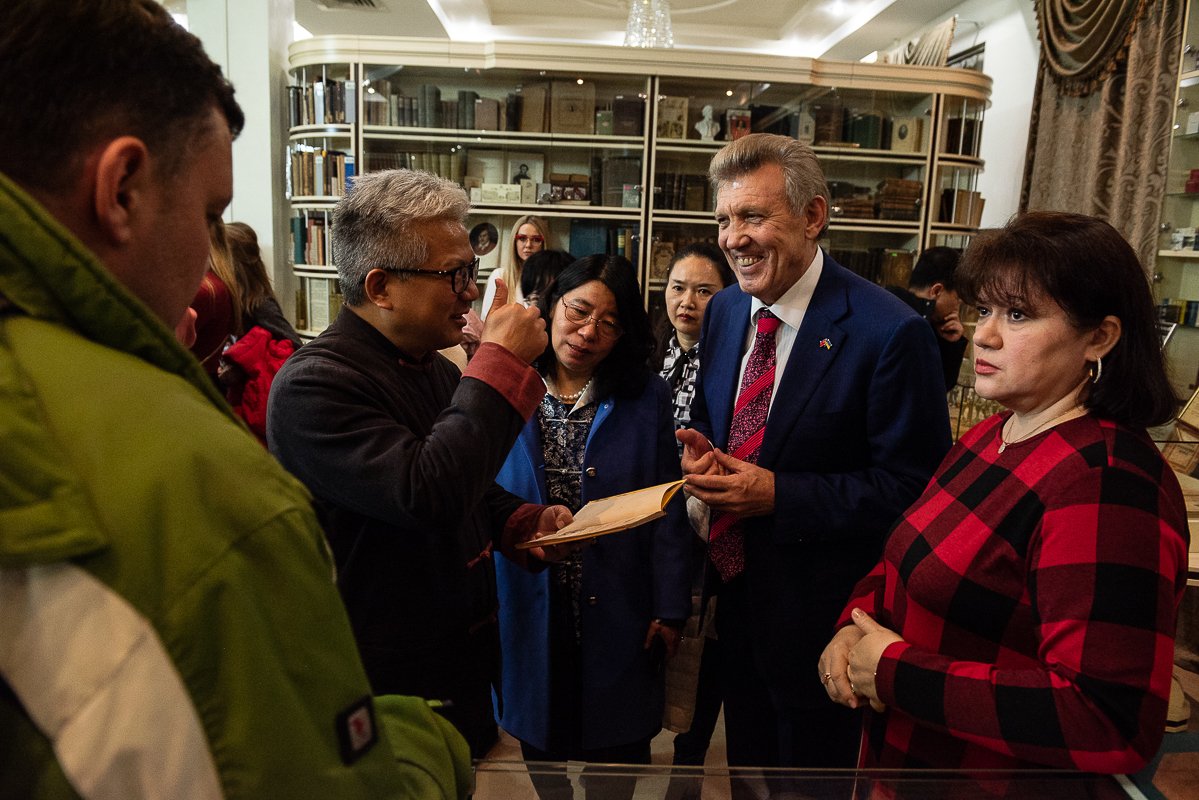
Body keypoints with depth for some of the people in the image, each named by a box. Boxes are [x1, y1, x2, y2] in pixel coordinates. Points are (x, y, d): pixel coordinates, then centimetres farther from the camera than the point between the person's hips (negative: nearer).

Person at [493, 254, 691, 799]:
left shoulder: (646, 396, -6)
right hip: (529, 609, 1)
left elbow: (667, 512, -5)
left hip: (617, 613, 0)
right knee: (540, 750, 22)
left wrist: (669, 610, -5)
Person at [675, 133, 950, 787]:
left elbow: (912, 485, -20)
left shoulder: (890, 333, -21)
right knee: (746, 762, 27)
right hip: (735, 590, 6)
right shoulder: (724, 311, 0)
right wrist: (698, 449, -10)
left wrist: (779, 494, -26)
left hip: (820, 614, -6)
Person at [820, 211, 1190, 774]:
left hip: (995, 778, -7)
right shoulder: (987, 439, 1)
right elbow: (907, 561, 10)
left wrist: (894, 671, -26)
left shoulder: (1107, 484, -26)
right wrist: (855, 626, -10)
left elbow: (1107, 726, -31)